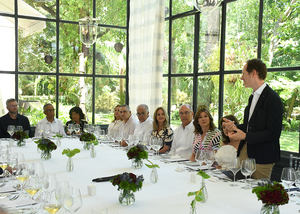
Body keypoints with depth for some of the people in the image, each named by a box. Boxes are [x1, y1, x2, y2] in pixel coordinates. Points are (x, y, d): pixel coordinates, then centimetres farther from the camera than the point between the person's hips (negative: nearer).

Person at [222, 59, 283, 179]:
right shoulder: (253, 97, 14)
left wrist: (245, 136, -19)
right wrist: (235, 127, 4)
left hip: (262, 157, -8)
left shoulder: (273, 99, -16)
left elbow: (273, 133, -20)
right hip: (247, 151, 8)